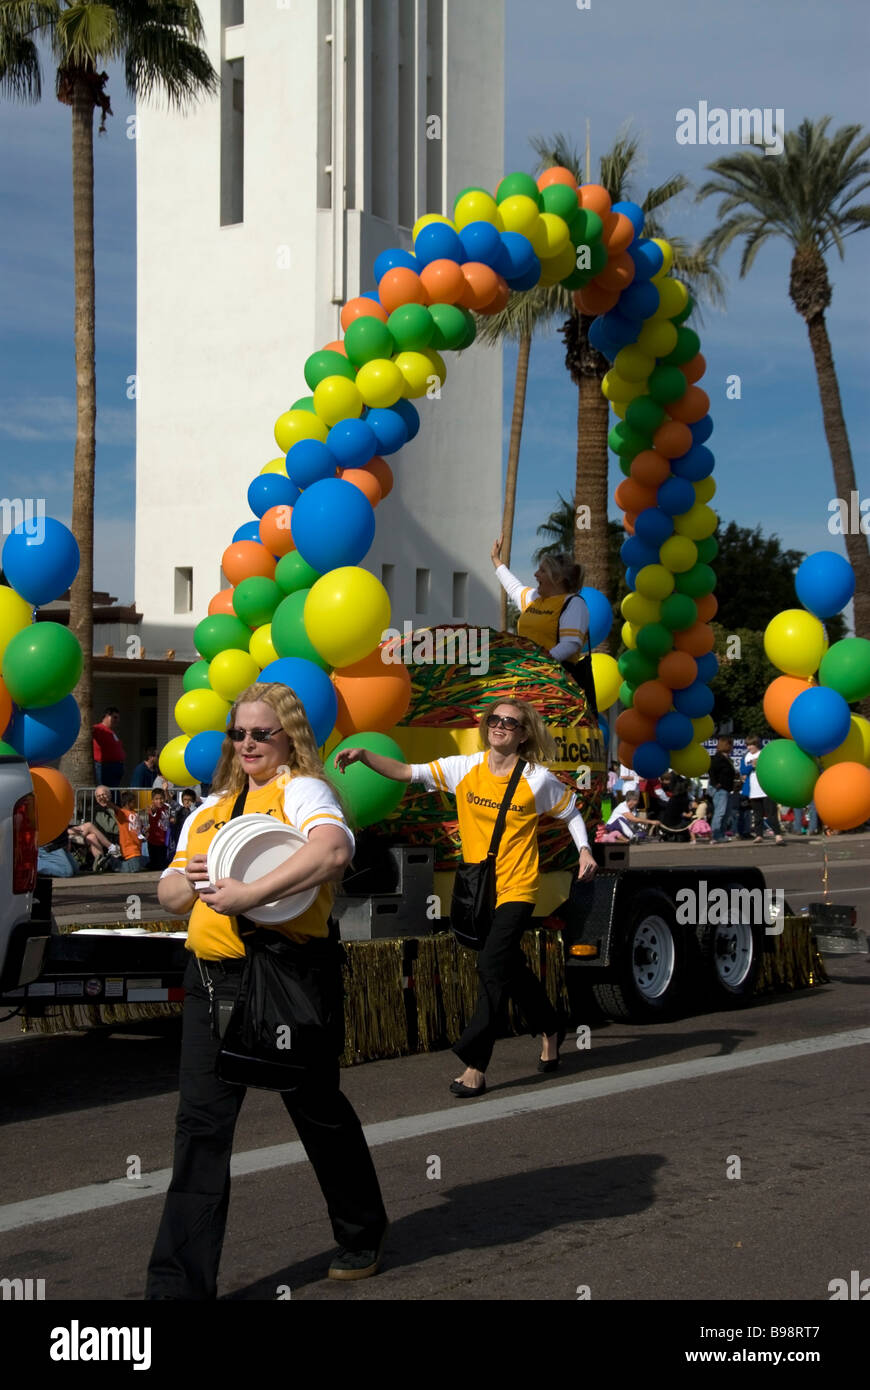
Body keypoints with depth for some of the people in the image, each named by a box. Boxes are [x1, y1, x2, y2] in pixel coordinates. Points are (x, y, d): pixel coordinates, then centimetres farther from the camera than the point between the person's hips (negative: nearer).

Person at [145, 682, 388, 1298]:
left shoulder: (300, 789, -5)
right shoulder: (209, 810, 18)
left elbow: (333, 850, -27)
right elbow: (169, 894, 22)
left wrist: (251, 893, -32)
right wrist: (187, 880, -3)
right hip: (212, 976, 6)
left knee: (317, 1107, 10)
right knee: (201, 1121, -1)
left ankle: (362, 1234, 34)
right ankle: (181, 1282, -1)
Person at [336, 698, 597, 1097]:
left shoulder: (538, 780, -8)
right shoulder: (465, 769, -1)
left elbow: (570, 813, 8)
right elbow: (407, 772, -7)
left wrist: (584, 851, -4)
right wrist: (364, 756, -20)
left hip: (516, 890, -4)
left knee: (493, 965, -17)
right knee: (511, 968, 17)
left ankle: (474, 1065, -16)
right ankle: (549, 1031, 41)